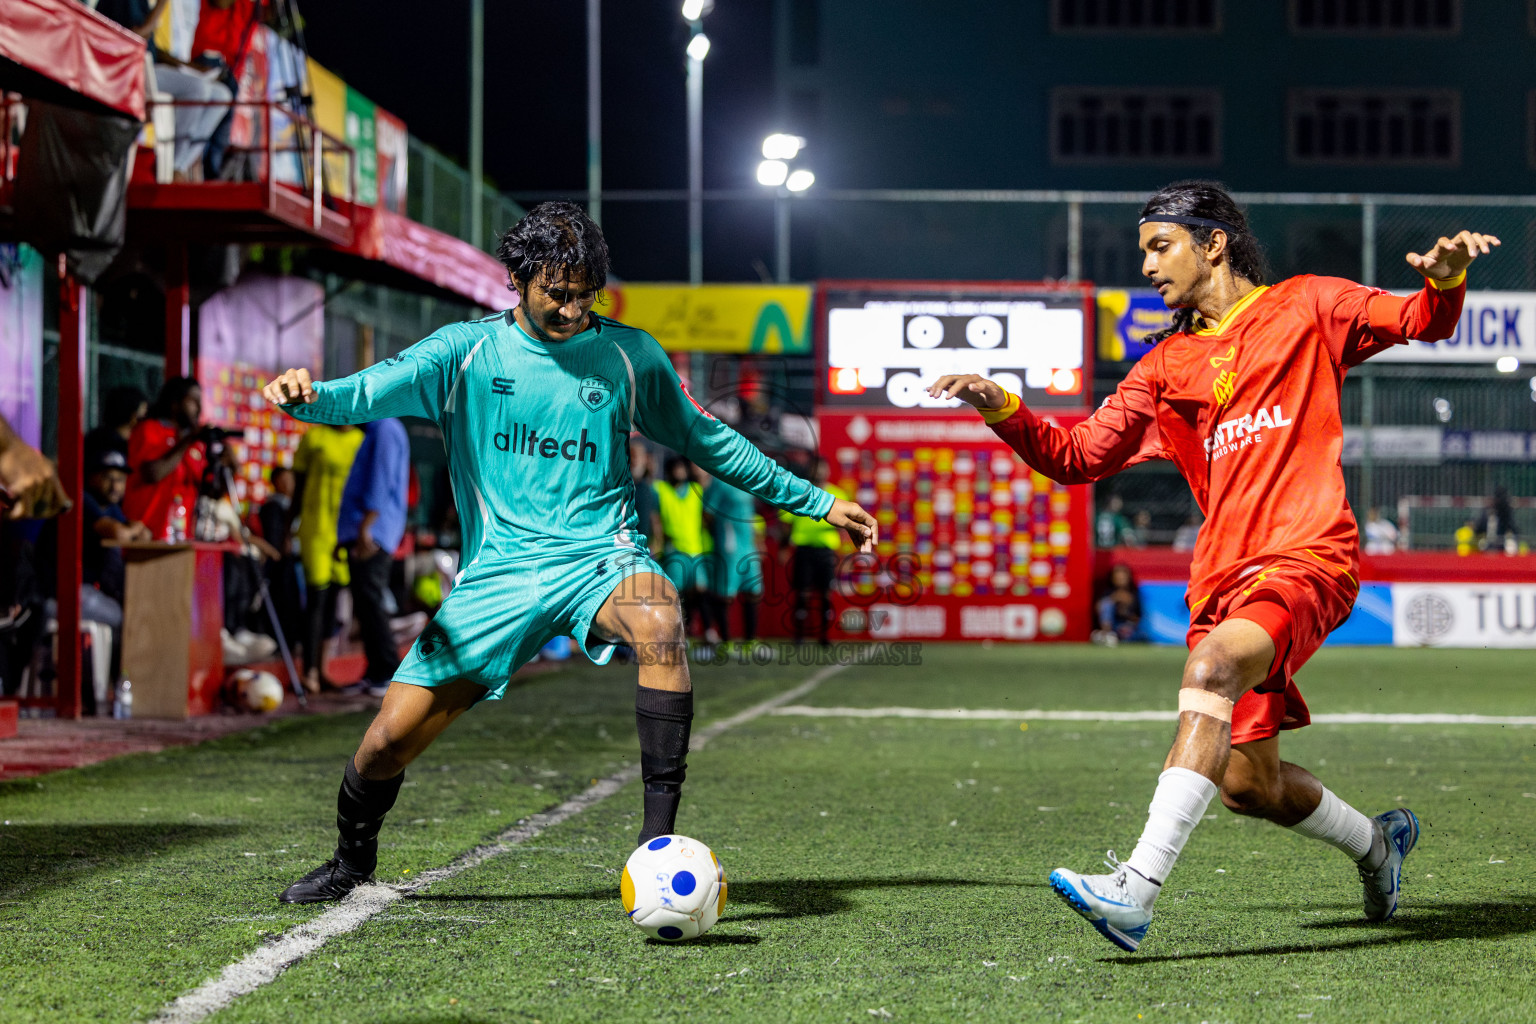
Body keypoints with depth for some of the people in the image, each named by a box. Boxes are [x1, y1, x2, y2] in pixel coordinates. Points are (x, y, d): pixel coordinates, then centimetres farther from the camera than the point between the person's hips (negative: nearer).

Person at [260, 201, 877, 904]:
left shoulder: (630, 355, 5)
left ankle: (658, 837, -34)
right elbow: (367, 394, -11)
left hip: (599, 557, 0)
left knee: (660, 622, -37)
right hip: (496, 573, 1)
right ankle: (352, 860, 29)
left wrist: (816, 502, 19)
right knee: (390, 739, -5)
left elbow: (702, 439, 18)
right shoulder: (466, 351, 2)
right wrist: (306, 395, -35)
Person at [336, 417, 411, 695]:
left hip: (371, 534, -10)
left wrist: (365, 527, -24)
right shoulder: (377, 432, 22)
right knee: (367, 602, 8)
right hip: (362, 536, 10)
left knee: (369, 601, -13)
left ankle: (390, 673, -13)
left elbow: (381, 484, -18)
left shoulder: (386, 430, -8)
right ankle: (376, 673, 10)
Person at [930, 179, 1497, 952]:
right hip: (1224, 576, 6)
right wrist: (1003, 410, 3)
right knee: (1250, 785, 4)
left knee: (1213, 664, -33)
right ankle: (1375, 841, 37)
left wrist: (1446, 279, -15)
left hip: (1307, 556, -6)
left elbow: (1422, 323, 8)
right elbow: (1080, 456, 18)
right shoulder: (1168, 364, 21)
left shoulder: (1305, 307, 10)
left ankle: (1136, 890, -41)